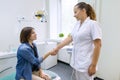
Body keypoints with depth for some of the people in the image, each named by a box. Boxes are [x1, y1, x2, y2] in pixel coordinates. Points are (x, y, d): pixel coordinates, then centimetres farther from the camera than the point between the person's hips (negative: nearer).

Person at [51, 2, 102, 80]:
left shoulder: (93, 24, -13)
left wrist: (93, 65, -16)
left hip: (85, 65, -7)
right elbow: (69, 38, 11)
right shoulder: (77, 24, 9)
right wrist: (57, 48, 11)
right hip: (76, 62, 7)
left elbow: (98, 45, -15)